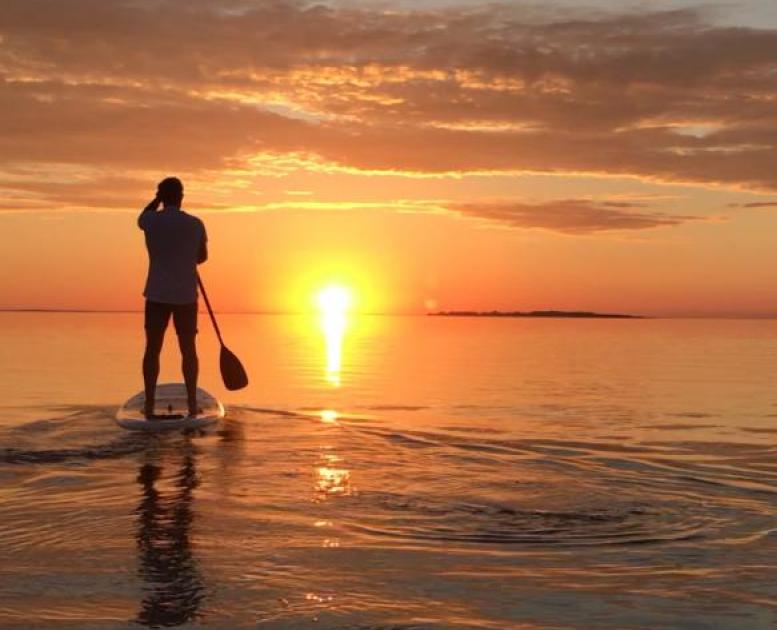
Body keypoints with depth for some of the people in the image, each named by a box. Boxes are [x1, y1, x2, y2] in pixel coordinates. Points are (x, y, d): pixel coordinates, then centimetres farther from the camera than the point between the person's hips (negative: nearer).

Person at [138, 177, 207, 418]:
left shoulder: (151, 221, -4)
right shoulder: (195, 224, -3)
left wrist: (158, 199, 17)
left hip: (157, 295, 0)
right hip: (186, 295, 0)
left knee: (152, 349, 6)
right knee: (188, 350, 7)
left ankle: (149, 404, 5)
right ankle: (192, 404, 8)